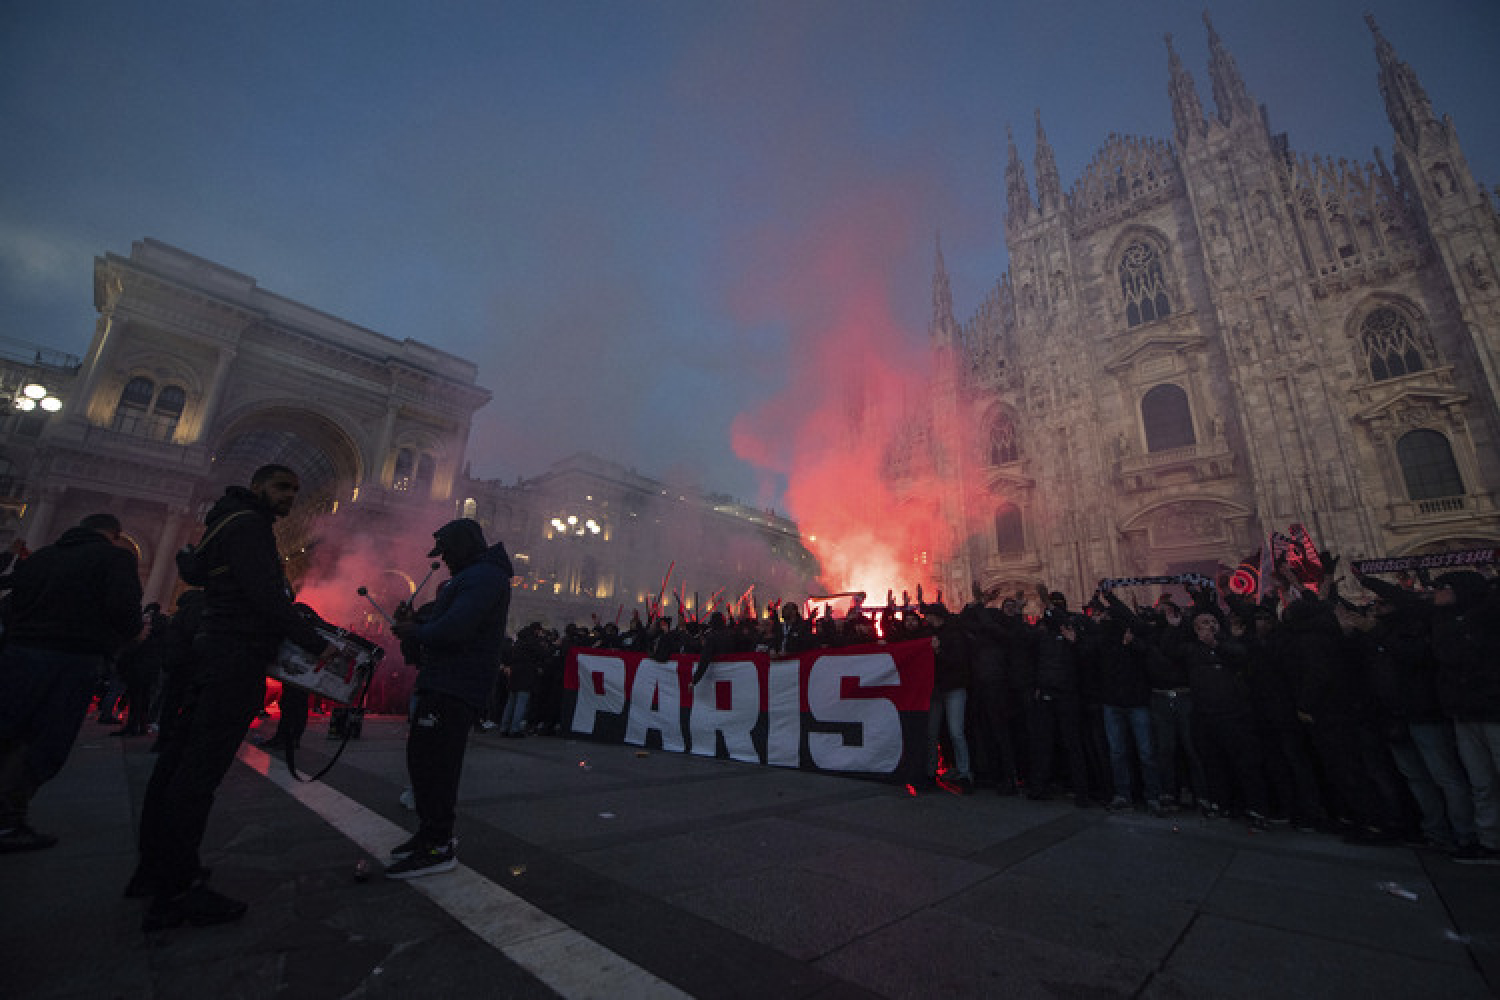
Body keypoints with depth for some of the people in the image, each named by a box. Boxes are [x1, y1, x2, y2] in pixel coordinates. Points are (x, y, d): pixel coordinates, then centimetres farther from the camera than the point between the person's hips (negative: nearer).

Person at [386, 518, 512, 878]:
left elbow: (453, 629, -24)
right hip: (444, 683, 11)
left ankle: (437, 847, 2)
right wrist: (415, 629, 8)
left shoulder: (484, 576, -15)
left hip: (455, 687, -11)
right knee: (422, 757, 17)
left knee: (435, 762, -7)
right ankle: (432, 832, 29)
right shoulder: (474, 576, 23)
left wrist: (413, 632, -7)